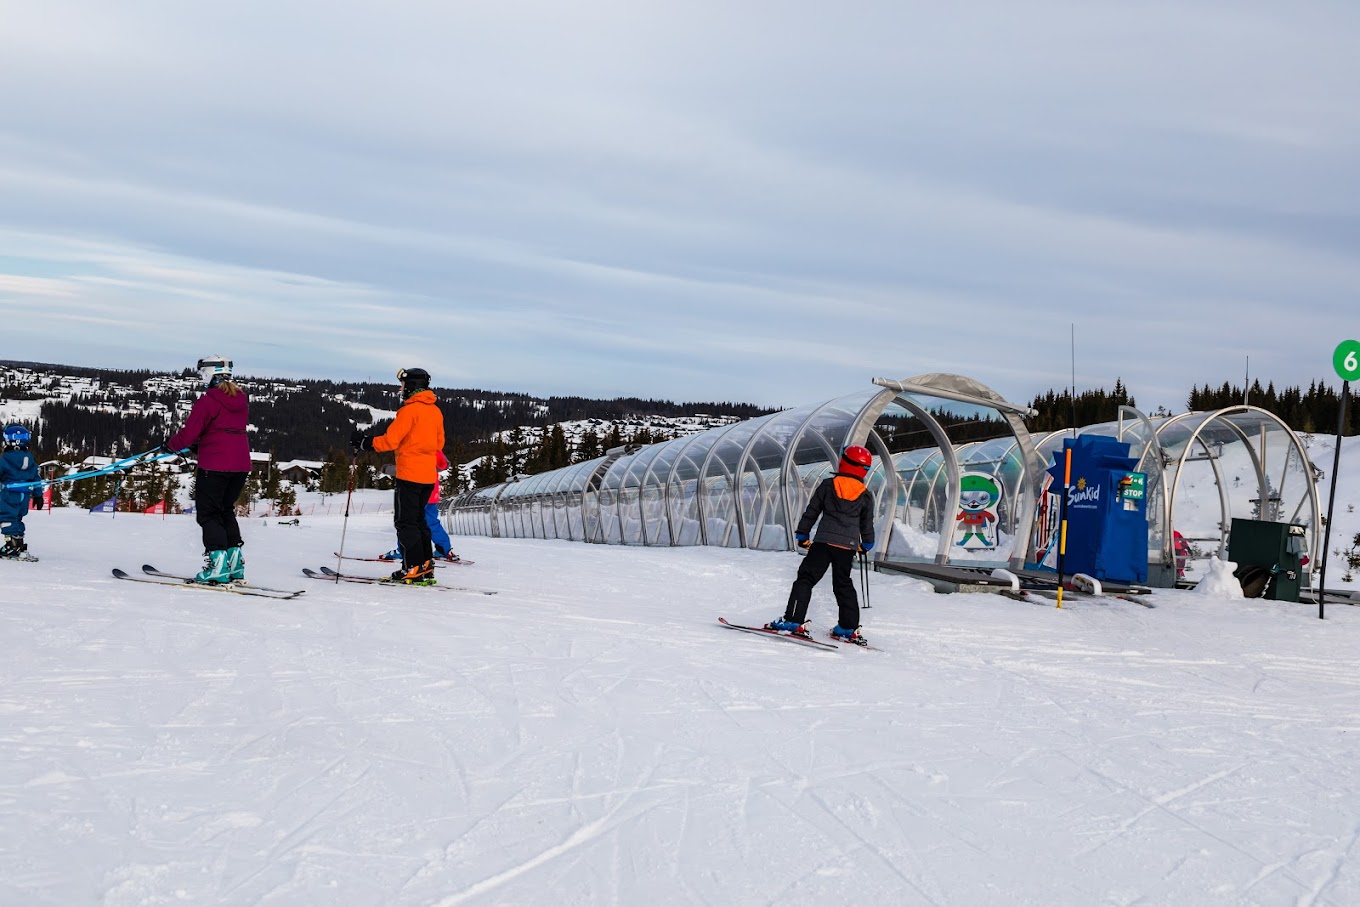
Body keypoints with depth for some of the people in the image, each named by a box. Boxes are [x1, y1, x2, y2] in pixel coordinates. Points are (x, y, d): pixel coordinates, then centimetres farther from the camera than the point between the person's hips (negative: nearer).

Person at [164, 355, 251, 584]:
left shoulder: (207, 401, -13)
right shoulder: (241, 399, 11)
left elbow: (189, 433, -12)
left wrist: (171, 445, 8)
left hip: (214, 465, -7)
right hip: (241, 465, 7)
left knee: (208, 513, 1)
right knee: (226, 511, 19)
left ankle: (217, 565, -10)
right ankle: (235, 563, 11)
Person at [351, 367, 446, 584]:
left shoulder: (410, 409, -13)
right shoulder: (435, 411, 12)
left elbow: (390, 440, -16)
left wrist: (363, 442, -6)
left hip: (409, 474, -8)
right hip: (429, 476, 8)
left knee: (405, 521, -3)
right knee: (418, 519, 17)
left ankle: (414, 568, -6)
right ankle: (426, 565, 15)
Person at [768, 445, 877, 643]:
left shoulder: (828, 485, 4)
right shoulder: (865, 496, 8)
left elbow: (811, 512, 7)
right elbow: (867, 524, 16)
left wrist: (802, 535, 17)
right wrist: (866, 544, 34)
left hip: (824, 541, -3)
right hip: (849, 545, 3)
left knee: (806, 578, -3)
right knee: (843, 584, 15)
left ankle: (794, 621, -14)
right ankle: (849, 628, 13)